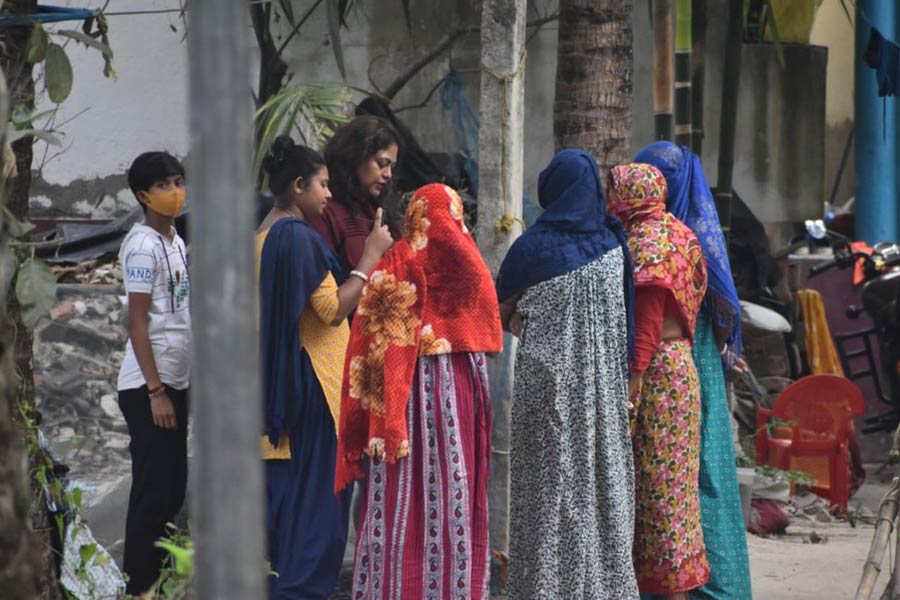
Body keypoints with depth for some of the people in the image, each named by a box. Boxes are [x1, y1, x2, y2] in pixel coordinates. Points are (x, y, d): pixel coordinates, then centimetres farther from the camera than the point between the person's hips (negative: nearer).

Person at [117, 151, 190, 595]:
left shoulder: (175, 242, 14)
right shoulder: (143, 245, -13)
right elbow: (137, 323, -16)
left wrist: (175, 388, 15)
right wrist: (156, 391, -19)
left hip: (175, 381, 9)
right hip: (149, 385, -9)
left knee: (172, 491, 11)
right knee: (154, 491, -6)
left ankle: (155, 582, 17)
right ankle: (137, 588, -1)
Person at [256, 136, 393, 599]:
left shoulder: (265, 235, 12)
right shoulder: (299, 237, -17)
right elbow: (333, 309, -19)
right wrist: (370, 258, -12)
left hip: (276, 382, 9)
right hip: (311, 382, -9)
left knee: (283, 486, 12)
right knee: (315, 488, -4)